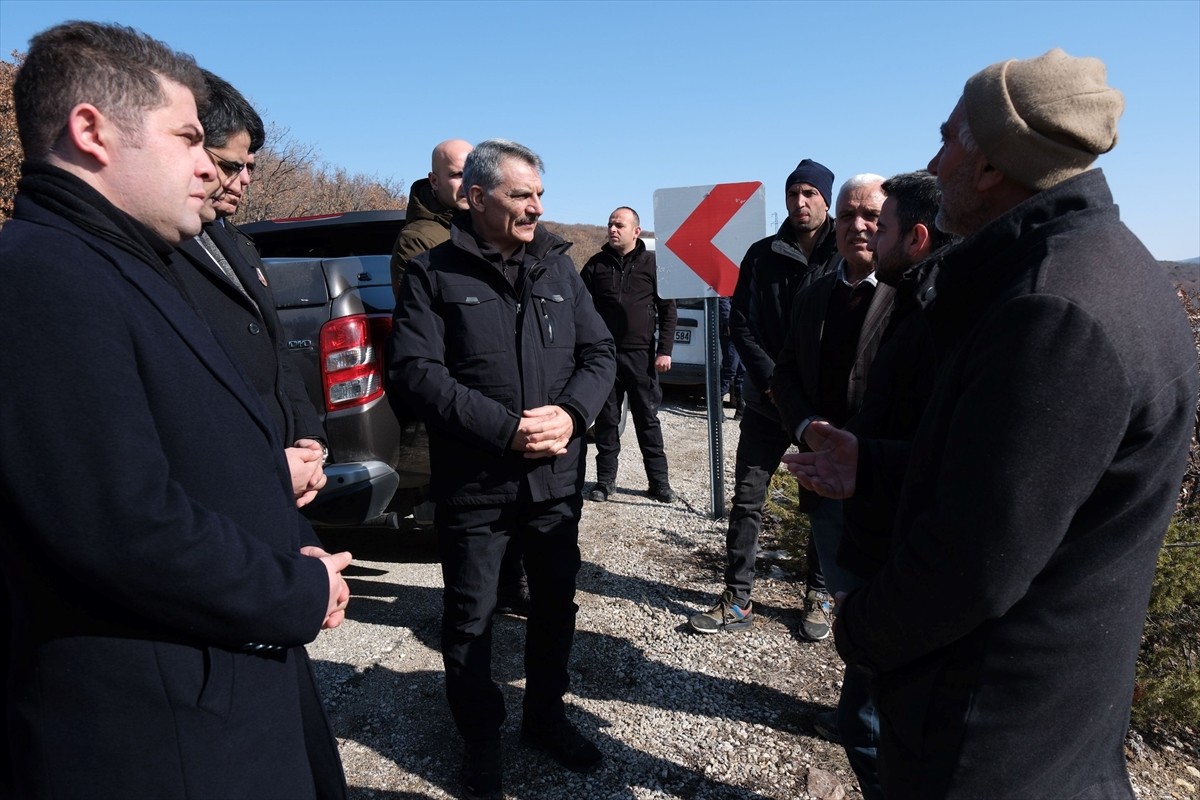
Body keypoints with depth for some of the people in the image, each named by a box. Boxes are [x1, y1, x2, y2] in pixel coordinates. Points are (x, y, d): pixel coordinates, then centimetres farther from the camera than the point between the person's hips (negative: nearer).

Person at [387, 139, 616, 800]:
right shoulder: (432, 274, -5)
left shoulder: (558, 266, 8)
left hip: (556, 477, 4)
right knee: (471, 618, 11)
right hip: (473, 483, -3)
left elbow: (599, 352, 6)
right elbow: (414, 373, -15)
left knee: (556, 603, 18)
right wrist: (507, 427, -22)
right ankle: (480, 736, 35)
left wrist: (572, 413, -14)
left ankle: (545, 716, 41)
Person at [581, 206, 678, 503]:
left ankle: (659, 480, 15)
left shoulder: (652, 263, 2)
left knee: (648, 419, 6)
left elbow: (667, 310, 2)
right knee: (606, 420, 7)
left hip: (641, 355, -1)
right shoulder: (596, 265, 6)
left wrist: (664, 350, -5)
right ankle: (605, 479, 17)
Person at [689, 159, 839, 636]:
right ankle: (737, 600, 13)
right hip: (766, 399, 2)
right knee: (746, 498, 2)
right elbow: (740, 323, 4)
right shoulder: (762, 255, 5)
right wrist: (771, 379, -8)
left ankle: (818, 597, 26)